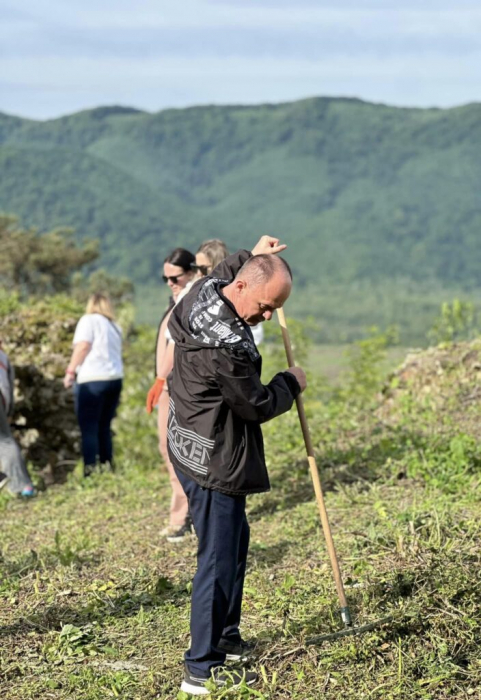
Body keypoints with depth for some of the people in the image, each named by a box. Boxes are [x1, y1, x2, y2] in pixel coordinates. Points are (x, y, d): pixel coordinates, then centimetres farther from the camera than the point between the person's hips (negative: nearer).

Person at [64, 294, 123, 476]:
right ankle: (107, 467, 12)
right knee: (104, 427, 14)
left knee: (89, 428, -7)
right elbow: (114, 354, 19)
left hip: (92, 380, -7)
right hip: (115, 379, 7)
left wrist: (70, 371, -7)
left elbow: (83, 346, -9)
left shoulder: (89, 320, 1)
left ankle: (90, 470, -13)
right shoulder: (114, 326, 22)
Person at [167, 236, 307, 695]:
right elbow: (258, 406, -16)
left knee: (234, 542, 22)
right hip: (213, 463, -11)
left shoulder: (204, 293, -2)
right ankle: (202, 670, 1)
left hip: (193, 448, 11)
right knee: (219, 560, -5)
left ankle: (223, 636, 35)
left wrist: (252, 255, 36)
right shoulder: (225, 346, -30)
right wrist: (291, 384, 1)